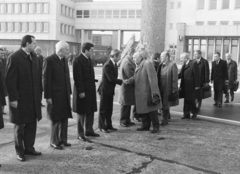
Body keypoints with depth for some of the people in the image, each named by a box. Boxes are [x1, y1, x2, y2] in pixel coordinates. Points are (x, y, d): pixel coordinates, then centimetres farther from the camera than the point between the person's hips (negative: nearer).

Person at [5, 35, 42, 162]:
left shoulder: (34, 57, 7)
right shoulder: (14, 58, -13)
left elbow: (37, 77, 9)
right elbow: (10, 80, -15)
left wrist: (39, 94, 6)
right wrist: (13, 98, -17)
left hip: (33, 98, 6)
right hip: (20, 99, -6)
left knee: (31, 124, 12)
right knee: (19, 126, 7)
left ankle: (29, 147, 26)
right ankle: (20, 151, 19)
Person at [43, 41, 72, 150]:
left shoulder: (64, 60, 11)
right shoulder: (49, 60, -12)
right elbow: (45, 79, -13)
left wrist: (69, 92, 11)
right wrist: (47, 96, -14)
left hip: (65, 95, 7)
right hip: (55, 95, -7)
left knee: (64, 118, 11)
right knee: (56, 119, 2)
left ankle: (62, 139, 23)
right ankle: (54, 142, 15)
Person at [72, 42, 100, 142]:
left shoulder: (89, 59, 13)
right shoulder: (78, 60, -15)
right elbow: (78, 78, -18)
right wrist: (81, 91, -20)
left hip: (91, 91, 8)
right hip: (82, 91, -8)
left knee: (90, 111, 15)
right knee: (81, 113, 2)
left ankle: (89, 130, 29)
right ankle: (80, 134, 13)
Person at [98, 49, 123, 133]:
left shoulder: (114, 64, 8)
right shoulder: (107, 65, -21)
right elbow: (111, 79, -23)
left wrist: (120, 81, -3)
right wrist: (122, 81, -17)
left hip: (110, 90, 9)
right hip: (105, 90, -9)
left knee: (109, 108, 14)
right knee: (103, 109, 2)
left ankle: (108, 125, 24)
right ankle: (102, 126, 11)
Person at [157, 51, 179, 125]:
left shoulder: (172, 65, -11)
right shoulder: (161, 65, 9)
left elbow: (175, 78, -13)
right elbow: (158, 77, 12)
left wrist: (174, 90, -15)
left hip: (168, 89, -6)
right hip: (161, 89, 7)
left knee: (165, 105, 0)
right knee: (163, 104, 16)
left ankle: (165, 120, 12)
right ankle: (167, 115, 39)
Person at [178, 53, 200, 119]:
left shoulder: (193, 63, -12)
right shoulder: (184, 64, 12)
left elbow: (196, 75, -14)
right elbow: (181, 74, 14)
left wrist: (197, 85, -15)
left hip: (191, 86, -7)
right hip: (185, 86, 7)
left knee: (191, 100, 1)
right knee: (186, 100, 11)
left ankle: (194, 112, 21)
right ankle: (186, 114, 18)